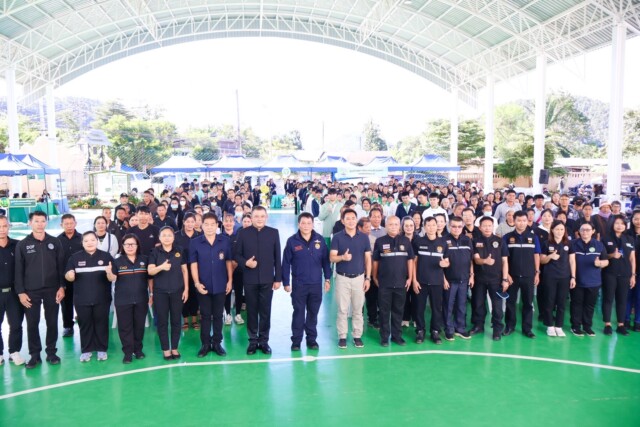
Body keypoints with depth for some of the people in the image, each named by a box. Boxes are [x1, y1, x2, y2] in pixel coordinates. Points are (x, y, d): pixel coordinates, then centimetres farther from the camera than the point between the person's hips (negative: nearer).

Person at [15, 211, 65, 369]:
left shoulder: (55, 242, 3)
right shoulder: (22, 244, 2)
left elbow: (61, 266, 3)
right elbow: (19, 270, 1)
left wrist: (62, 287, -3)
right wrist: (20, 292, -4)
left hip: (52, 290, 1)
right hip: (31, 291, 0)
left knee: (52, 322, 7)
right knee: (32, 324, 4)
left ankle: (51, 352, 19)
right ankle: (35, 354, 16)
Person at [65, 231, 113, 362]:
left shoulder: (106, 256, 0)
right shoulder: (75, 257, 4)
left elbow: (113, 278, -1)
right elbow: (68, 277, 4)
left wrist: (109, 273, -25)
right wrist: (70, 275, -20)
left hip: (102, 298, -1)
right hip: (82, 299, 1)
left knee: (101, 323, 7)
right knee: (85, 324, 8)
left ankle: (102, 349, 17)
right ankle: (86, 350, 19)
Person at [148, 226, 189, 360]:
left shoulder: (179, 251, 2)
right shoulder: (155, 252, -2)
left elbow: (185, 271, 5)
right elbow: (150, 271, -11)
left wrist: (186, 289, 1)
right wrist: (161, 267, -32)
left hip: (177, 291, 1)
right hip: (160, 292, -1)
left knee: (176, 320, 8)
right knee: (162, 321, 6)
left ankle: (174, 348, 20)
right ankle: (166, 349, 17)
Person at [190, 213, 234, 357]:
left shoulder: (225, 241, -4)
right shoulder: (195, 243, -4)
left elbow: (229, 261, 2)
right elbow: (193, 264, -4)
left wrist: (230, 280, 0)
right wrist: (197, 283, -10)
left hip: (220, 285, 0)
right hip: (203, 286, 0)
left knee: (218, 315, 11)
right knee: (205, 316, 10)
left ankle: (217, 343, 23)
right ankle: (205, 344, 21)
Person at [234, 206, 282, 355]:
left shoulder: (274, 232, 2)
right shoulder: (243, 233, 1)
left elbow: (277, 257, 2)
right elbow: (236, 254, 4)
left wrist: (278, 278, 0)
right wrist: (245, 263, -17)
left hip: (267, 279, 0)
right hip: (250, 279, 0)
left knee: (265, 311, 7)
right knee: (251, 311, 8)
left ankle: (264, 341, 19)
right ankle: (253, 340, 20)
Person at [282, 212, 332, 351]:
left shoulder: (320, 240, 0)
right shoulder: (292, 241, -7)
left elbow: (325, 260, 5)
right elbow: (286, 263, -4)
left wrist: (327, 279, 4)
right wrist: (286, 282, -5)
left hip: (316, 283, 2)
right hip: (298, 284, -2)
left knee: (313, 313, 12)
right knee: (298, 312, 6)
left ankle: (312, 339, 23)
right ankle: (296, 340, 16)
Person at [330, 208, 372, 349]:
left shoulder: (364, 237, 2)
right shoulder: (337, 237, -4)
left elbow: (368, 258, 4)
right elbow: (332, 258, -8)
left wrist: (368, 278, 0)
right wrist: (342, 257, -29)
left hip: (359, 277, 2)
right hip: (342, 278, -1)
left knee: (358, 309, 8)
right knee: (342, 309, 4)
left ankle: (357, 336, 19)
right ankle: (342, 336, 14)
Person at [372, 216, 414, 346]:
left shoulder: (406, 241, 2)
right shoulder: (380, 241, -2)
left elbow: (410, 260, 7)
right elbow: (375, 261, 4)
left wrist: (410, 278, 4)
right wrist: (375, 278, 5)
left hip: (401, 282, 2)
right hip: (384, 283, -1)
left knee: (398, 311, 11)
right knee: (384, 311, 6)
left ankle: (397, 336, 22)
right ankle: (384, 337, 15)